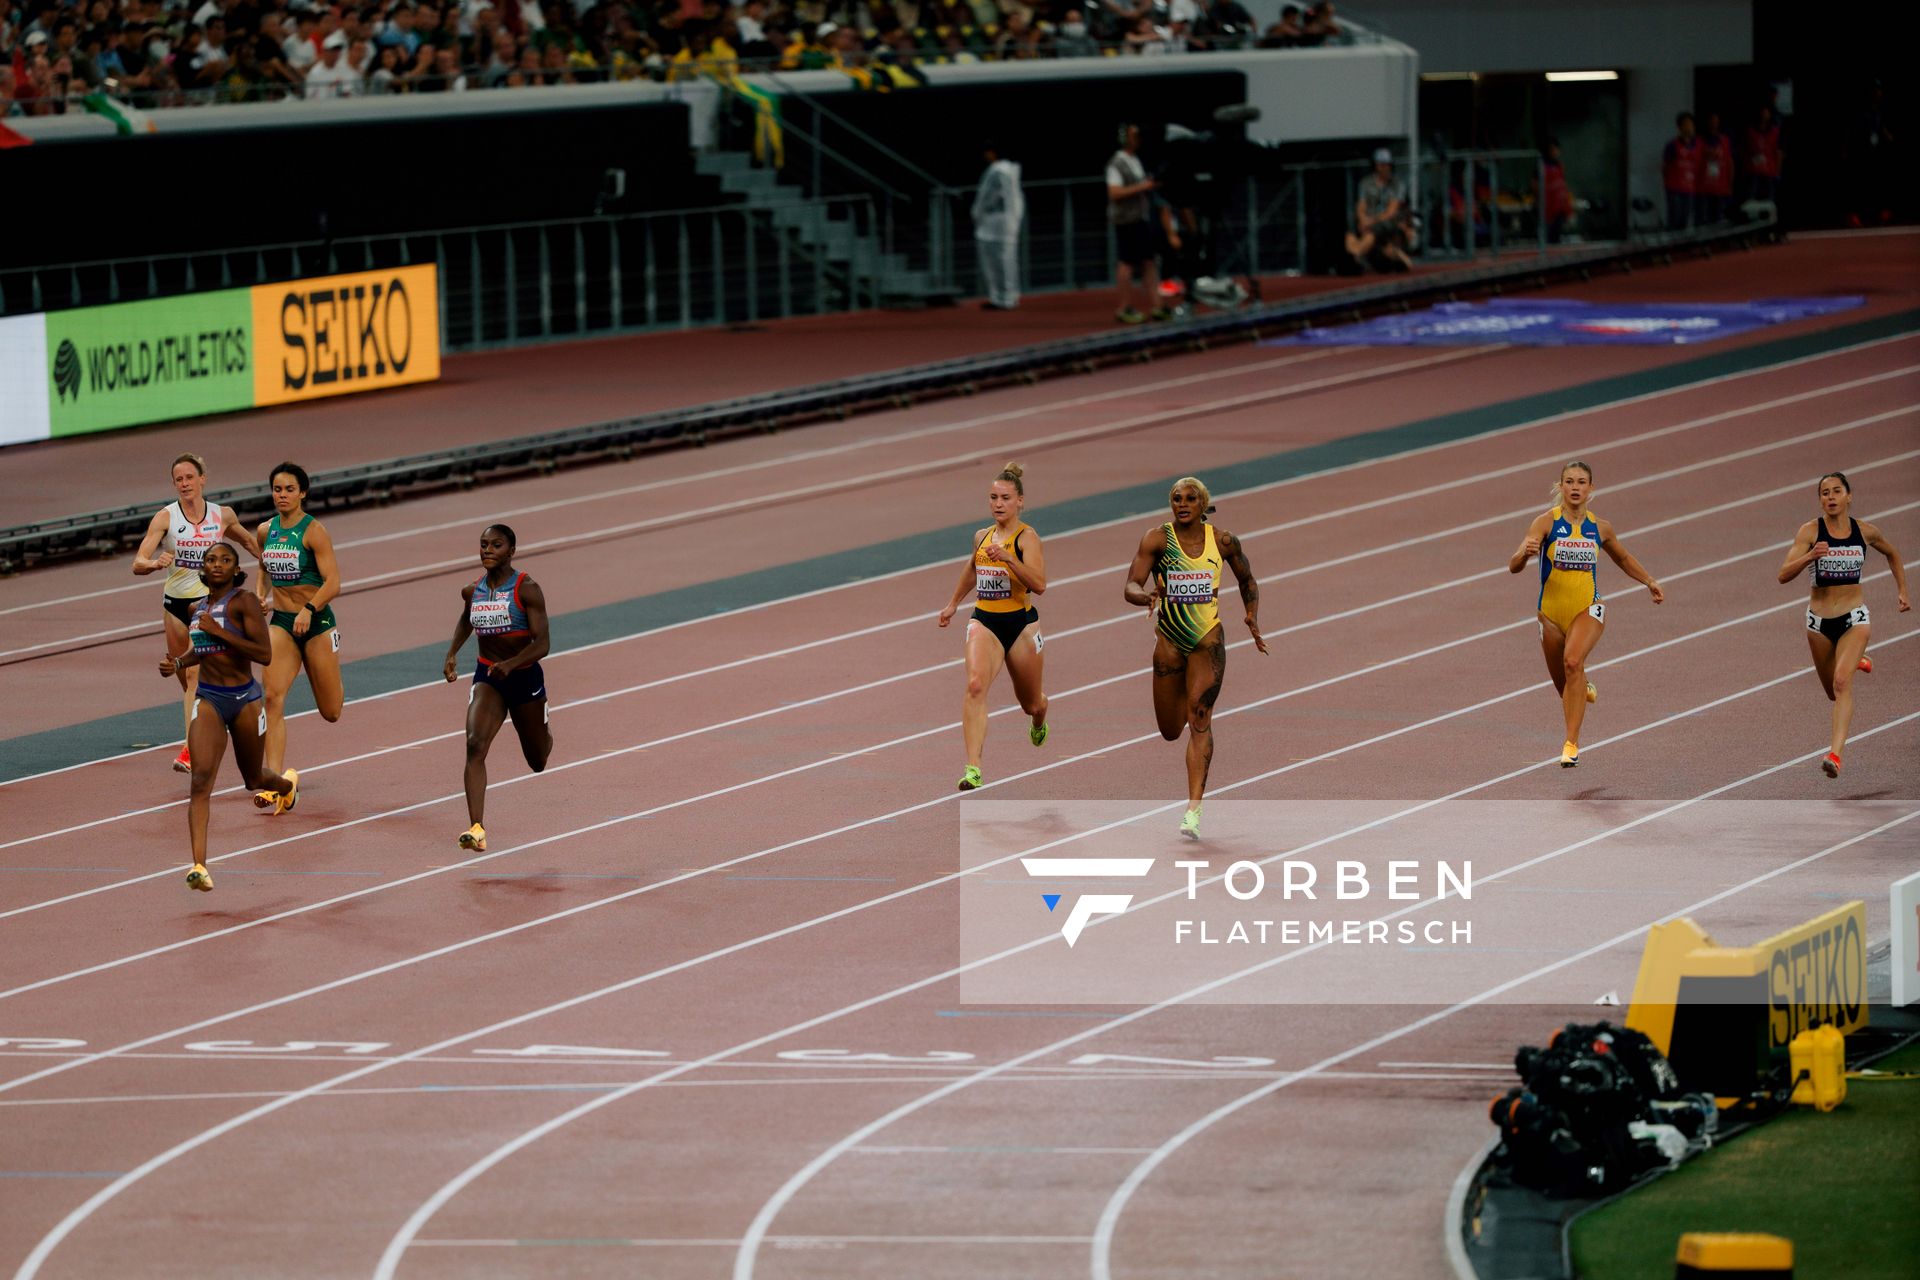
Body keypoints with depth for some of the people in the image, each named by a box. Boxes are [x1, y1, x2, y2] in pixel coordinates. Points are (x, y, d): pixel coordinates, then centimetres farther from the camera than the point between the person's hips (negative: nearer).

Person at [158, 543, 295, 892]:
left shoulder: (243, 602, -11)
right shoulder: (198, 607, 7)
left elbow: (264, 653, -20)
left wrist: (218, 631, -23)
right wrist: (178, 663, 5)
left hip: (244, 698, -3)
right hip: (208, 699, 3)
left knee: (254, 777, 20)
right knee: (201, 778, -18)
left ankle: (288, 783, 60)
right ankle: (199, 866, -26)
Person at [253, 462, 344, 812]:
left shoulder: (314, 532, -13)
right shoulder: (266, 531, 4)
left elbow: (332, 582, -19)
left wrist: (310, 609, -33)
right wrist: (260, 598, 11)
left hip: (317, 623, -4)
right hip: (281, 623, 4)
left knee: (331, 712, 8)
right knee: (273, 697, -17)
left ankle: (336, 689, 49)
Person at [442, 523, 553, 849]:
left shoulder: (527, 590, -16)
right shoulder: (472, 590, -1)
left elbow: (542, 644, -21)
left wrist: (511, 664, -37)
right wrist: (452, 654, 11)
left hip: (525, 677, -2)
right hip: (486, 678, 2)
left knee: (538, 761, 17)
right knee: (475, 744, -25)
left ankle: (547, 735, 59)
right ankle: (477, 829, -33)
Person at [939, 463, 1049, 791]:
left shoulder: (1026, 537, -10)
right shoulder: (982, 537, 7)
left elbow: (1039, 585, -24)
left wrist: (1009, 558, -35)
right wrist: (953, 603, 39)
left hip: (1021, 623, -3)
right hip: (985, 621, 3)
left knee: (1031, 705, 15)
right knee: (976, 685, -25)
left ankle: (1039, 725, 57)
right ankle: (972, 768, -33)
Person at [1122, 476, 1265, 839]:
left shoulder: (1223, 541, -3)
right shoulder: (1157, 538, -8)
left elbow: (1247, 580, 14)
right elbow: (1130, 587, -14)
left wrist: (1253, 617, -2)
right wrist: (1146, 597, -37)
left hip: (1208, 639, -1)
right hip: (1170, 639, 1)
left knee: (1199, 719, -16)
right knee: (1170, 731, 9)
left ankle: (1194, 810, -19)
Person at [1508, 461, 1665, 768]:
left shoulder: (1600, 528, 1)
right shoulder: (1546, 522, -8)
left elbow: (1624, 559, 23)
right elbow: (1513, 567, -18)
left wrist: (1649, 581, 10)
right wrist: (1524, 553, -40)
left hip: (1588, 609, -1)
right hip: (1552, 612, 1)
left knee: (1572, 661, -30)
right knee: (1565, 685, 14)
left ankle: (1572, 743, -29)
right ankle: (1585, 689, 55)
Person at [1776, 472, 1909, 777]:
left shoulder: (1865, 531, -3)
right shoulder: (1810, 531, -10)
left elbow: (1892, 555, 20)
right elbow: (1784, 575, -19)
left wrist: (1903, 590, 15)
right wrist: (1809, 557, -35)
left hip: (1855, 618, -1)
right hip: (1820, 620, 1)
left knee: (1842, 682, -23)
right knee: (1833, 692, 19)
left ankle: (1836, 754, -30)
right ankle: (1856, 661, 56)